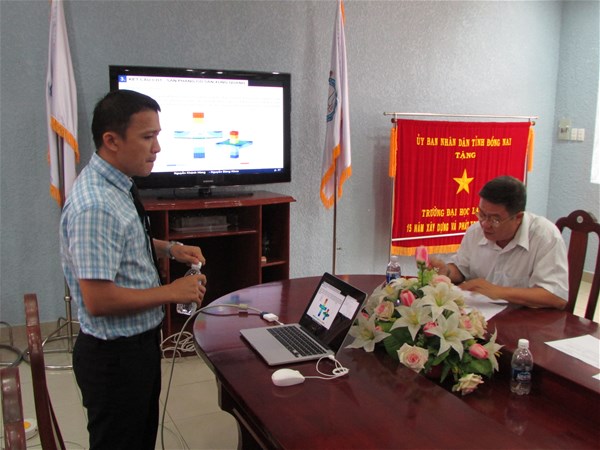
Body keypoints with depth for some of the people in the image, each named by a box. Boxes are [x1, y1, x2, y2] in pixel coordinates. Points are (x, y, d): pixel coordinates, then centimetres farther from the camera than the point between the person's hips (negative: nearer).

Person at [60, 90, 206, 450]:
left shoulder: (115, 185, 3)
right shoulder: (95, 206, -28)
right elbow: (98, 300, -30)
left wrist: (168, 249, 4)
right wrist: (171, 292, -21)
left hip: (139, 343, 9)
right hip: (115, 354, -9)